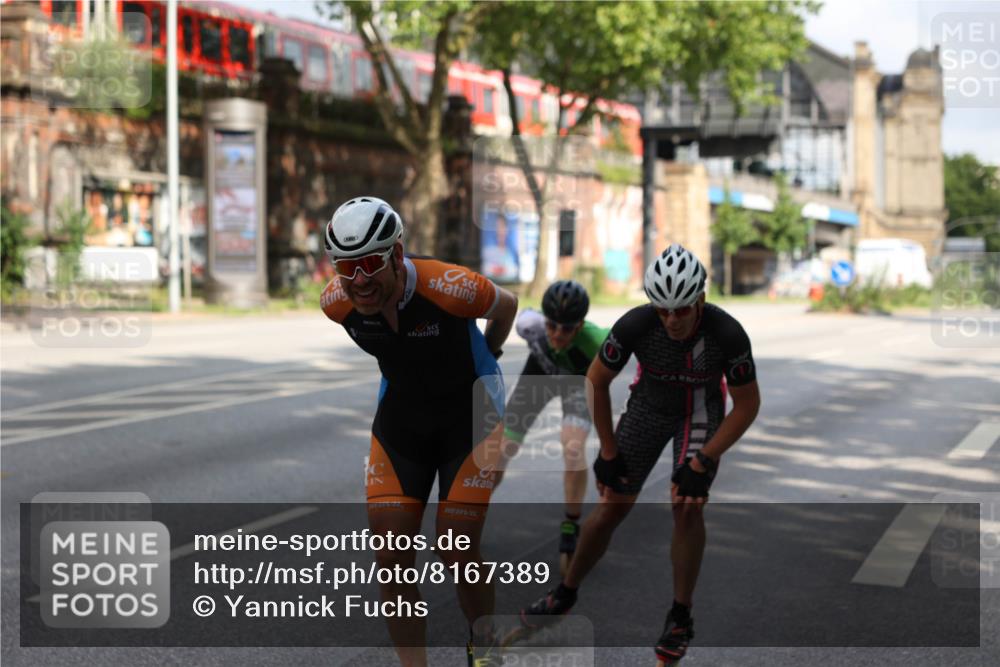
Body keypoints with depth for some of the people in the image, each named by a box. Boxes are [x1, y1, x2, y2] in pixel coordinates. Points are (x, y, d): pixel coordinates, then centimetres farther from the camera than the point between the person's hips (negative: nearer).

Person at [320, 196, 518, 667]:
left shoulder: (448, 288, -30)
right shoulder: (336, 302, -18)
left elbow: (507, 306, -7)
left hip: (469, 412, -4)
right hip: (400, 416, 4)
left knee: (456, 553, -4)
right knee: (392, 559, -5)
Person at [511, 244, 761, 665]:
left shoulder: (728, 334, -33)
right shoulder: (635, 325, -31)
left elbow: (748, 404, -19)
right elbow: (597, 379, -14)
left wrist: (702, 462, -22)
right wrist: (608, 453, -10)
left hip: (701, 412, -1)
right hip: (648, 405, 1)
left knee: (687, 505, -18)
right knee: (613, 505, 1)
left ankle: (681, 618, -2)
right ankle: (565, 594, 21)